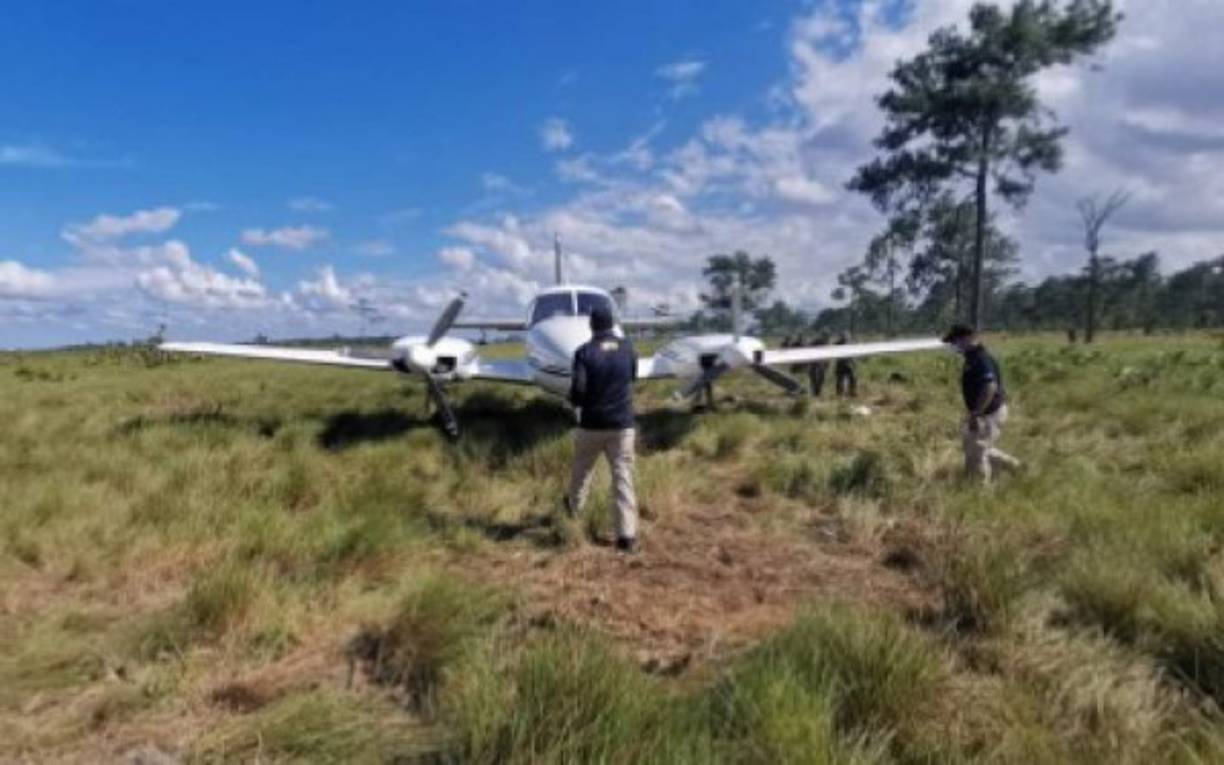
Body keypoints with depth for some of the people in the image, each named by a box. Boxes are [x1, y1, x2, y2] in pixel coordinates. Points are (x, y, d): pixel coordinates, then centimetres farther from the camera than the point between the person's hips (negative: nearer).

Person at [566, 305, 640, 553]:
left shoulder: (585, 352, -10)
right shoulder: (627, 347, 1)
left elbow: (577, 388, -17)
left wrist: (576, 402, 3)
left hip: (592, 424, -1)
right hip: (622, 424, 1)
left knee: (582, 469, 23)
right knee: (623, 478, 0)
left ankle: (574, 507, 47)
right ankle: (627, 535, -7)